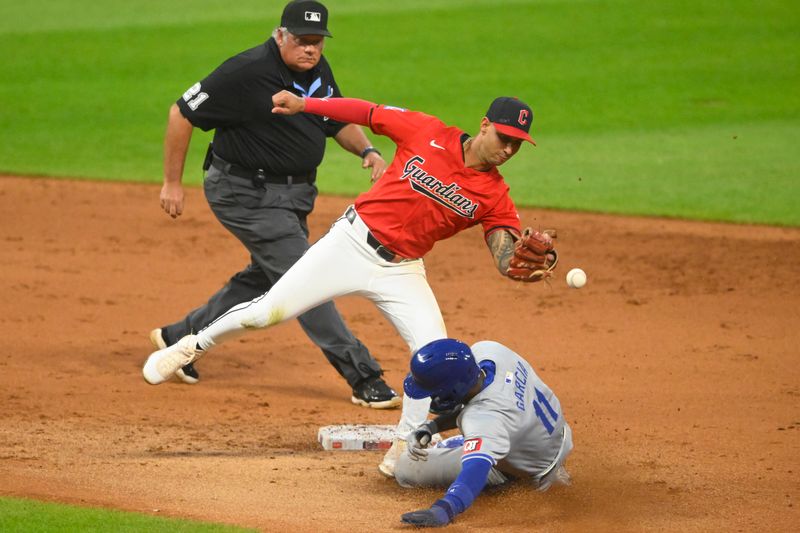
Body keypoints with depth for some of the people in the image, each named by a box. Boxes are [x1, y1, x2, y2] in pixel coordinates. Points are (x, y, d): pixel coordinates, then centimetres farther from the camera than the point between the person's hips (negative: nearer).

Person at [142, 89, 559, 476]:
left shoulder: (495, 196, -6)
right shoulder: (427, 132, -10)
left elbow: (507, 263, -14)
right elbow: (365, 112, 1)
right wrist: (302, 104, 0)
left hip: (401, 271, 2)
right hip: (351, 243, -2)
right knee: (267, 312, -3)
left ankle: (404, 453, 1)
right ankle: (194, 346, 25)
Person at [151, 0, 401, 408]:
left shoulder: (318, 70, 3)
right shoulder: (247, 72, -21)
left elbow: (339, 122, 18)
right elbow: (183, 113, -15)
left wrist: (367, 150, -4)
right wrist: (172, 183, -11)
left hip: (295, 193, 9)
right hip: (248, 194, -9)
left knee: (265, 279, 19)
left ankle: (179, 338, 35)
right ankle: (363, 378, -11)